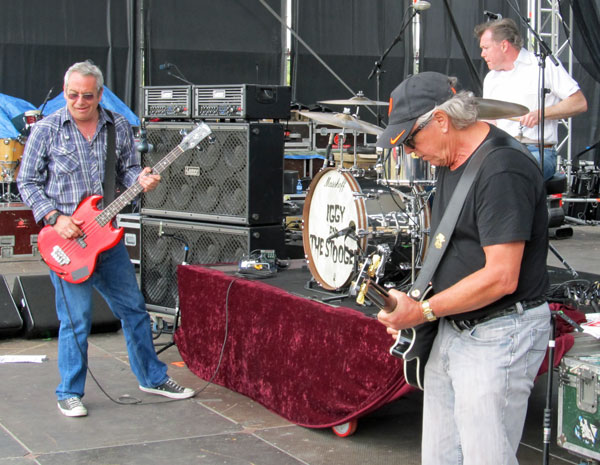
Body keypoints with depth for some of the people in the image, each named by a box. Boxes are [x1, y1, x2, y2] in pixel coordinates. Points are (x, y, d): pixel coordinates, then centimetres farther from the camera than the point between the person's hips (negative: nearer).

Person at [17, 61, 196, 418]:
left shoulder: (119, 127, 4)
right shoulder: (46, 130, -5)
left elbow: (128, 169, 12)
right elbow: (27, 182, -1)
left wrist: (140, 180, -12)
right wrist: (55, 218, -13)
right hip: (65, 240, -4)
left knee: (134, 308, 12)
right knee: (76, 319, -1)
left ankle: (152, 377, 29)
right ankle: (69, 394, 14)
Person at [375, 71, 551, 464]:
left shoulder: (503, 171, -20)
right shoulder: (450, 161, 11)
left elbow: (501, 277, -24)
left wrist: (422, 311, -17)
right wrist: (413, 301, 6)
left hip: (499, 339, -10)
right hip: (453, 329, 10)